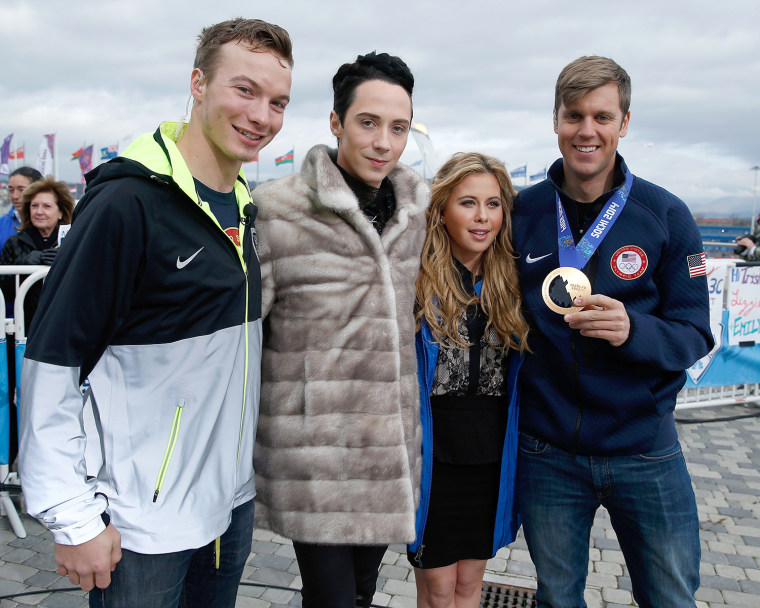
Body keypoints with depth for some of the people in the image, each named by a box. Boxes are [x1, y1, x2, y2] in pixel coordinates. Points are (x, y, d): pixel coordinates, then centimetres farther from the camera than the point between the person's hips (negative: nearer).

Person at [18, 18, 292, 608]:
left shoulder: (245, 205, 4)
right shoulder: (129, 200, -19)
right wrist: (73, 516, -16)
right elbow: (50, 360, -17)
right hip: (143, 523, -7)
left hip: (234, 498, 7)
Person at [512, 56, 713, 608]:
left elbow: (694, 335, -6)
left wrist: (633, 330, -28)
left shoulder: (666, 215, -5)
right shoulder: (521, 213, -3)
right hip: (547, 453, 1)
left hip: (645, 449, 0)